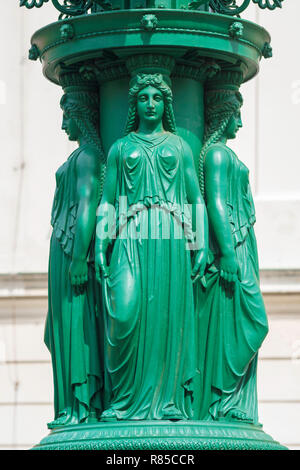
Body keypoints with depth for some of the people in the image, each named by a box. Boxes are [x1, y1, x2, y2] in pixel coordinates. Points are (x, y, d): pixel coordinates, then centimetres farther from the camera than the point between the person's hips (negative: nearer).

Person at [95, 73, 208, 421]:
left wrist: (202, 246, 2)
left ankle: (169, 399, -2)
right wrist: (100, 245, 1)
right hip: (130, 239, 0)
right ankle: (127, 399, -6)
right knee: (126, 311, -14)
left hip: (170, 239, 0)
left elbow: (197, 200, 12)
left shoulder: (179, 147, 15)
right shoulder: (120, 148, 16)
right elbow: (107, 201, 12)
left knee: (168, 314, -4)